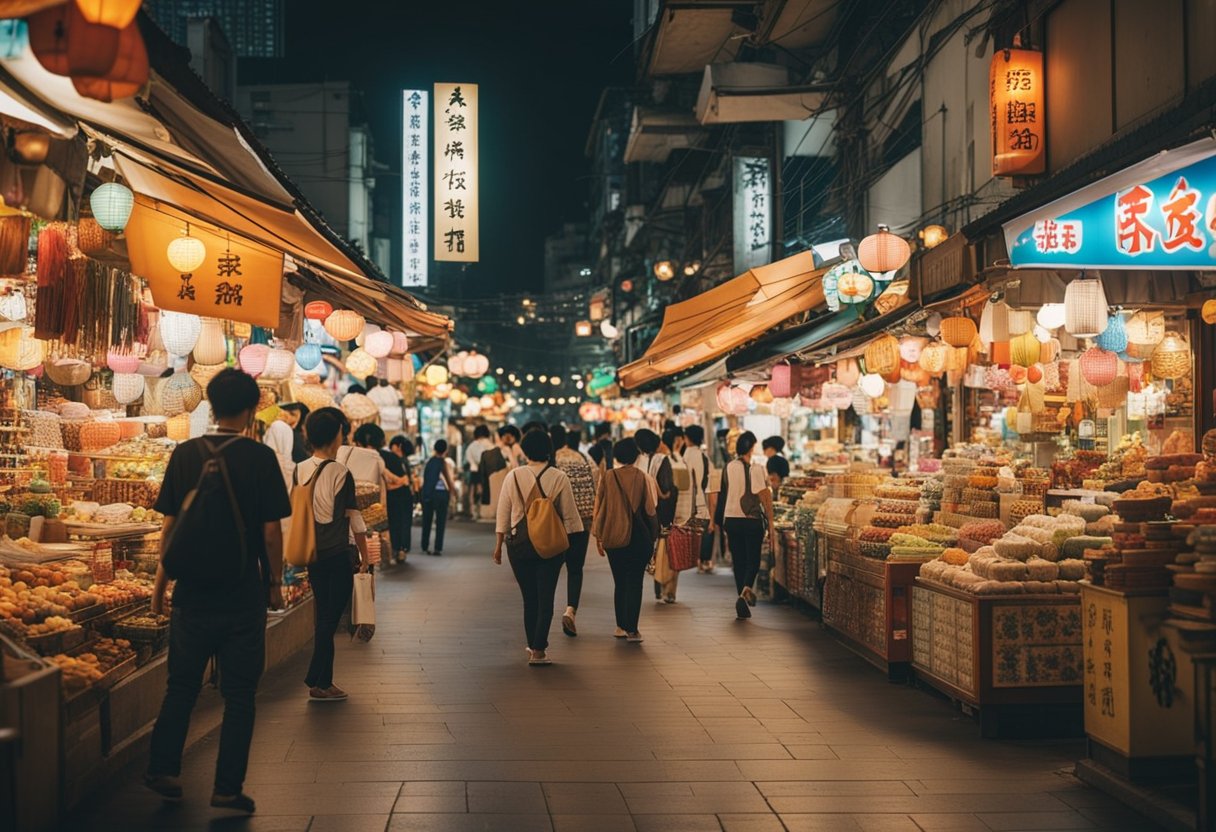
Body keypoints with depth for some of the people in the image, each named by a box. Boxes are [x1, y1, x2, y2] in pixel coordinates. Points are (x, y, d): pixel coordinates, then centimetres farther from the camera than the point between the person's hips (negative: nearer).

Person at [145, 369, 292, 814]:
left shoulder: (184, 454, 0)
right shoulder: (259, 457, -9)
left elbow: (170, 524, 3)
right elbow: (271, 530, -9)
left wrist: (161, 579, 14)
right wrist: (275, 582, 3)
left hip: (193, 591, 3)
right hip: (244, 593, -3)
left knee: (181, 684, 17)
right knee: (238, 693, 5)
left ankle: (163, 770, 21)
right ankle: (228, 787, 7)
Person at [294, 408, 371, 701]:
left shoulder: (300, 471, 3)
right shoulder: (341, 474, -13)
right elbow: (355, 519, -9)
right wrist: (364, 555, 2)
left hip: (311, 553, 6)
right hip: (338, 554, -6)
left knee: (322, 617, 14)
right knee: (330, 618, 1)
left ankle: (324, 681, 18)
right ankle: (317, 681, 2)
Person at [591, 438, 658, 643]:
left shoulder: (607, 477, -2)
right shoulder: (643, 478, -4)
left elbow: (599, 507, 0)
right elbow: (650, 509, -2)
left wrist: (598, 536, 8)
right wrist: (652, 537, 7)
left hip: (613, 536, 1)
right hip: (639, 537, -1)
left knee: (619, 582, 14)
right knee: (635, 582, 2)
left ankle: (621, 627, 17)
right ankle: (632, 629, -4)